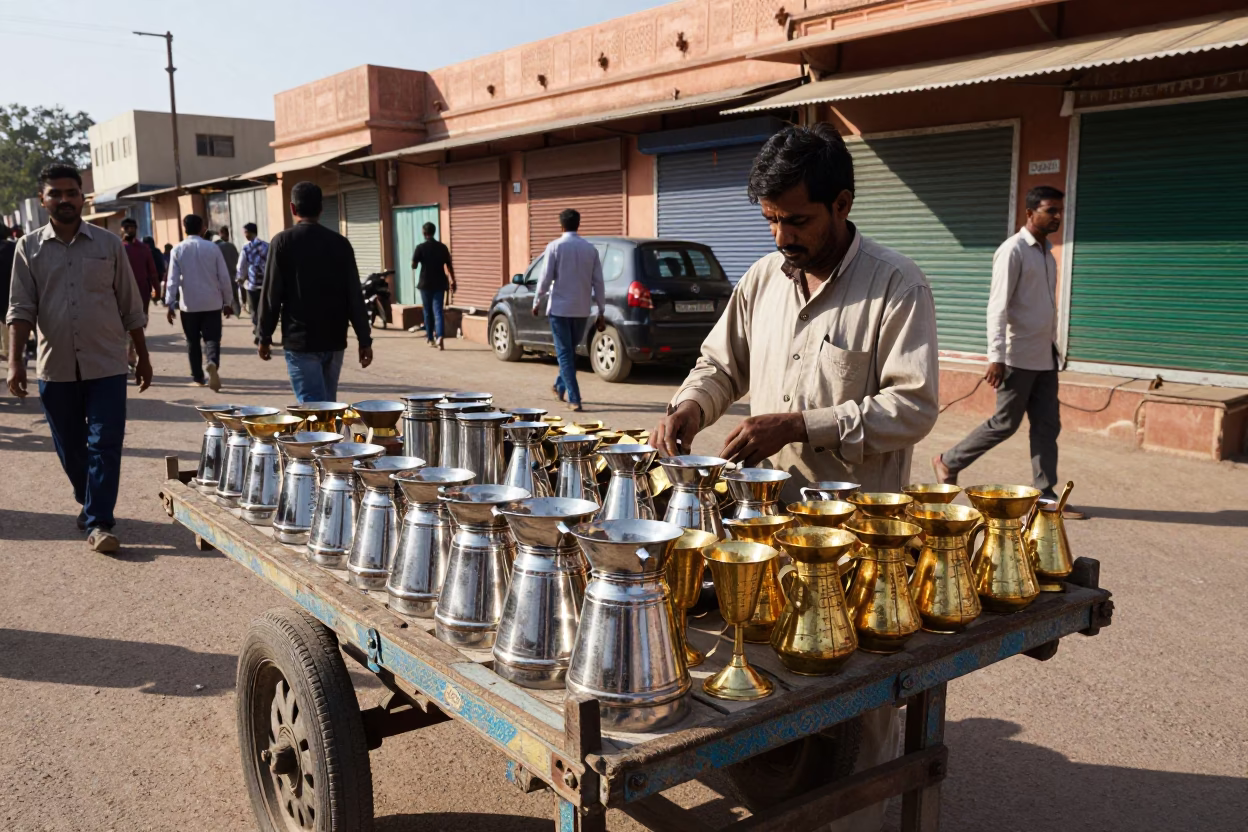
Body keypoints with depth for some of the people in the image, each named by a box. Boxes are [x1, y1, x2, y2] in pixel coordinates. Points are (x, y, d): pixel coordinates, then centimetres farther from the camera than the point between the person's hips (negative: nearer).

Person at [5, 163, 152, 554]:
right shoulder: (29, 248, 4)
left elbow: (130, 306, 7)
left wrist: (143, 357, 8)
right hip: (55, 368, 2)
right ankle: (88, 503, 34)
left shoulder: (108, 244, 3)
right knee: (70, 448, 12)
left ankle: (98, 523, -1)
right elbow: (21, 307, 0)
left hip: (106, 365, -1)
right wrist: (15, 358, -12)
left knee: (105, 444, -6)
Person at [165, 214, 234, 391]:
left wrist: (169, 304, -4)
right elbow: (224, 277, -1)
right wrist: (228, 302, 8)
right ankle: (213, 363, -28)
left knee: (193, 341, 13)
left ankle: (197, 378, 17)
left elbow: (173, 279, -6)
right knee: (212, 338, 2)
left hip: (189, 304, 1)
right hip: (212, 303, 0)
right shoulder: (213, 248, -2)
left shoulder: (178, 250, -2)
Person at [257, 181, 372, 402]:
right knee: (328, 404, 16)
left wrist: (265, 337, 4)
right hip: (334, 339, 4)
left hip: (300, 341, -4)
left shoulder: (283, 241, -4)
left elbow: (271, 294, -5)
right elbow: (355, 296, 1)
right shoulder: (340, 243, 3)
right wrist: (365, 340, 5)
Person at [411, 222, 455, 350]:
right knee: (438, 311, -1)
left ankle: (431, 338, 20)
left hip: (425, 284, -1)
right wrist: (453, 281, 8)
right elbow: (449, 266, 1)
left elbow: (414, 266, -7)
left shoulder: (420, 248, -7)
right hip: (439, 284, 2)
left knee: (428, 312, 12)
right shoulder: (442, 247, 1)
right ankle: (439, 336, -22)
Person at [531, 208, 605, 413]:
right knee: (571, 350, 21)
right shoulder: (590, 248, 2)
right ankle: (560, 386, 37)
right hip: (581, 309, 4)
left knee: (565, 353, 0)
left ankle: (575, 400, -7)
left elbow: (546, 278, -9)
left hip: (560, 307, -4)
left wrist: (537, 302, 5)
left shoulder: (555, 247, -8)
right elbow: (598, 282, 3)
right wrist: (601, 312, 8)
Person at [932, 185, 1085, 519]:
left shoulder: (1048, 252, 14)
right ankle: (948, 461, 17)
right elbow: (998, 307, -18)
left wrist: (1053, 345, 18)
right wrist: (996, 357, -23)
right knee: (1005, 423, 0)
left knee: (1047, 426, 6)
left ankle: (1045, 494, 11)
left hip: (1044, 357, 8)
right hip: (1018, 357, -8)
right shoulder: (1013, 251, -12)